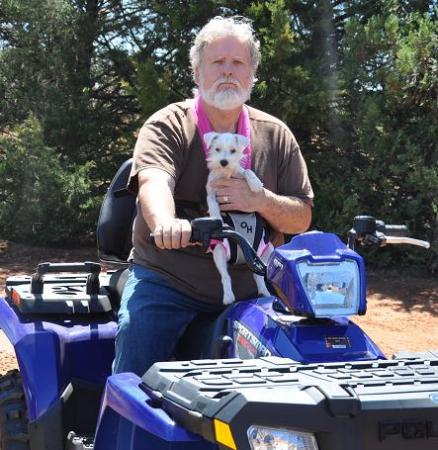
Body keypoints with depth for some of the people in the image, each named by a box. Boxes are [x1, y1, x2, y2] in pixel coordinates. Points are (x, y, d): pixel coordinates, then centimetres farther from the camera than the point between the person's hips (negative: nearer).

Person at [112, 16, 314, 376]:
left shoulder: (276, 136, 12)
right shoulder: (168, 126, 1)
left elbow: (301, 219, 11)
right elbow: (153, 181, -20)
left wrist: (260, 200, -11)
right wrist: (165, 223, -43)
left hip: (248, 288, 3)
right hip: (165, 279, -2)